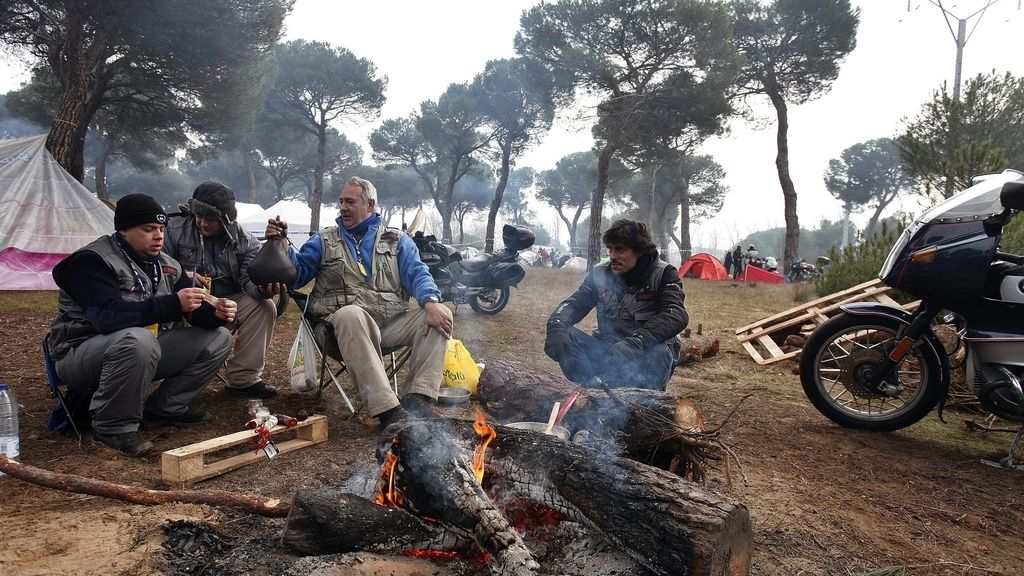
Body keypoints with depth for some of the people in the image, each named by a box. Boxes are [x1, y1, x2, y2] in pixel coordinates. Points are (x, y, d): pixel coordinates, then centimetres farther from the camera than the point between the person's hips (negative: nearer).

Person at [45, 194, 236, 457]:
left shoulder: (167, 265, 5)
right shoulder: (91, 261, -17)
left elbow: (197, 312, 3)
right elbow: (109, 317, -32)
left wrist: (216, 313, -21)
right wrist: (173, 304, -36)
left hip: (144, 350, 7)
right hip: (82, 352, -7)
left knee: (218, 337, -4)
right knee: (137, 341, -41)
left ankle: (164, 407, 3)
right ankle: (112, 427, -21)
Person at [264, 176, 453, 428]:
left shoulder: (397, 240, 19)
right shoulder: (324, 240, 21)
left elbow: (417, 274, 4)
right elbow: (297, 273, 13)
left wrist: (431, 301, -17)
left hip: (392, 320, 2)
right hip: (345, 322, -2)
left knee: (440, 315, -23)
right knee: (351, 314, -39)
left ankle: (417, 399, -32)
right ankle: (387, 409, -44)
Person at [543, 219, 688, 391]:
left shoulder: (663, 274, -8)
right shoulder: (601, 273, 5)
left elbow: (676, 315, -24)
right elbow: (574, 304, -2)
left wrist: (637, 341, -41)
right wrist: (556, 324, -28)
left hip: (645, 355, -3)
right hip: (607, 351, 3)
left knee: (659, 352, -37)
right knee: (563, 338, -21)